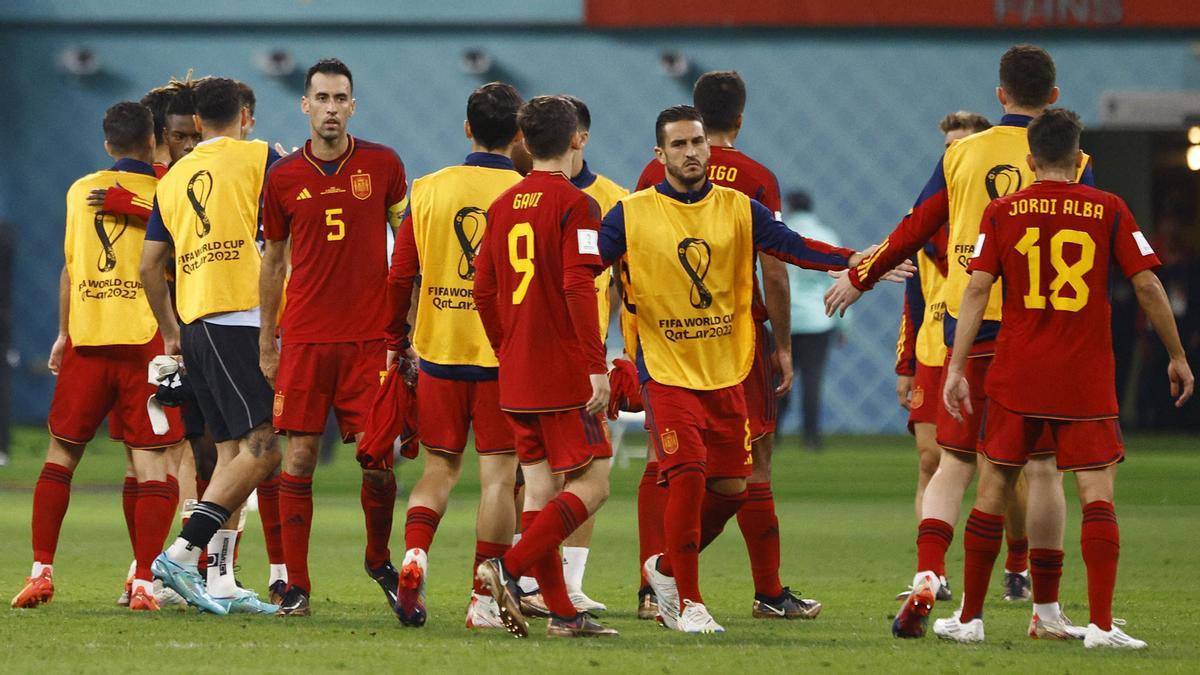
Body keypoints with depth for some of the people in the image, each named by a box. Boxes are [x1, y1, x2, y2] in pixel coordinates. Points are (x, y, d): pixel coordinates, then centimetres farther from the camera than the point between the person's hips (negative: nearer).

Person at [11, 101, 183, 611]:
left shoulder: (80, 191, 10)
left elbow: (70, 268, 14)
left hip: (86, 340, 3)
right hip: (145, 340, -3)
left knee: (61, 452, 13)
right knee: (151, 460, -2)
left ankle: (42, 570, 6)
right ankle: (143, 582, -10)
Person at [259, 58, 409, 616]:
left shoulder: (382, 165, 1)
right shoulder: (283, 178, 3)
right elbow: (273, 261, 13)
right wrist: (265, 342, 12)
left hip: (369, 338, -1)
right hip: (304, 337, 1)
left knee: (377, 459, -3)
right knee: (299, 458, -2)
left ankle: (379, 560, 22)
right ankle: (296, 585, 3)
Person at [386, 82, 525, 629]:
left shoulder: (428, 190, 2)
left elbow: (400, 276, 4)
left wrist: (395, 342, 16)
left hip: (438, 353, 3)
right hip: (504, 355, -3)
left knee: (440, 467, 14)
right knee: (498, 475, 3)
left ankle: (414, 556, -10)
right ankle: (483, 599, 1)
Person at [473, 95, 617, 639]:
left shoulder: (503, 206, 10)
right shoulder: (575, 205, -10)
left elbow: (483, 290, 13)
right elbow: (578, 287, -19)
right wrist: (597, 365, -19)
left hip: (517, 373, 7)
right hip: (565, 370, -7)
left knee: (540, 487, 9)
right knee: (590, 484, -3)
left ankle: (561, 612, 8)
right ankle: (510, 569, -17)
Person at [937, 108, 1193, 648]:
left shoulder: (1002, 213, 3)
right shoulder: (1109, 210, 1)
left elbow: (977, 289, -4)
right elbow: (1147, 286, -1)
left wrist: (956, 367, -4)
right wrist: (1177, 356, 9)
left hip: (1014, 379, 1)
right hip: (1087, 381, -1)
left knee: (993, 487, 9)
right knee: (1097, 495, -2)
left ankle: (969, 618, 15)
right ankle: (1101, 624, -11)